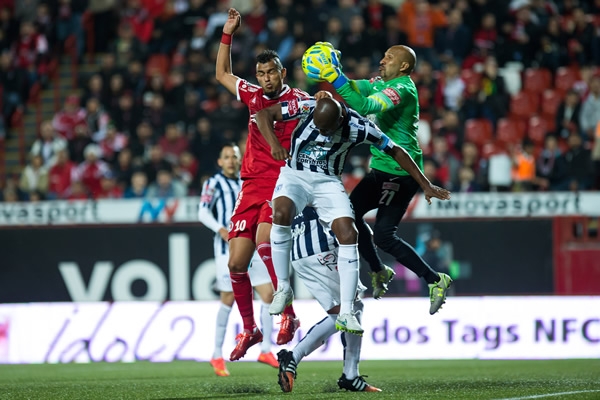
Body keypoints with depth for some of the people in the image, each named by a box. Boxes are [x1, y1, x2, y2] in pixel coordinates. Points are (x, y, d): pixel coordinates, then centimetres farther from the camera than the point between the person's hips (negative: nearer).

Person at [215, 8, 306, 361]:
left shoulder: (299, 101, -2)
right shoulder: (254, 96, 14)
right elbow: (223, 74, 29)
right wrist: (228, 34, 23)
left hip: (284, 185, -6)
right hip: (252, 185, 6)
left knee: (263, 240, -30)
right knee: (236, 262, 0)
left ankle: (289, 315, -21)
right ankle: (249, 330, 14)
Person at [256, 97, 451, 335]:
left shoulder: (358, 126, -17)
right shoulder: (306, 108, -19)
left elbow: (396, 152, -6)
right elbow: (264, 113, -13)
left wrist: (426, 186, -3)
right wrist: (274, 144, -31)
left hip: (328, 182, 1)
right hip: (294, 175, -1)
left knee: (348, 235, -18)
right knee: (281, 214, -32)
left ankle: (346, 314, -15)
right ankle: (283, 289, -15)